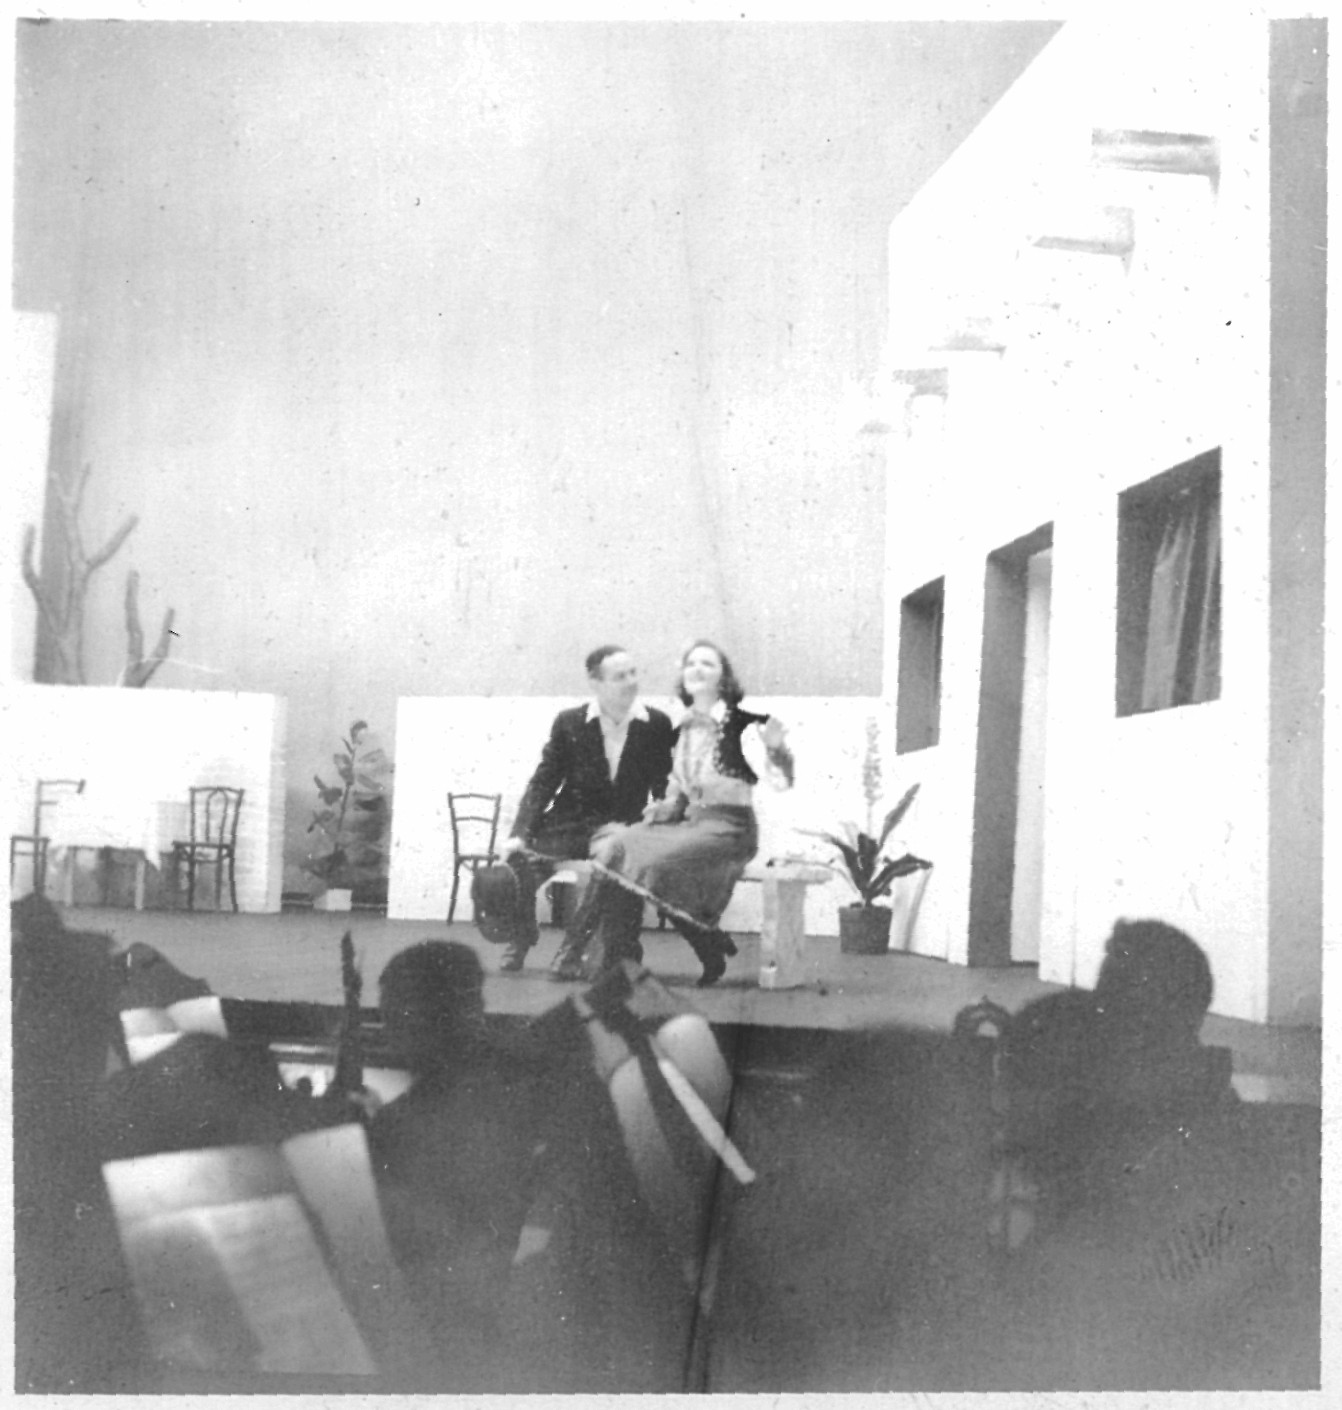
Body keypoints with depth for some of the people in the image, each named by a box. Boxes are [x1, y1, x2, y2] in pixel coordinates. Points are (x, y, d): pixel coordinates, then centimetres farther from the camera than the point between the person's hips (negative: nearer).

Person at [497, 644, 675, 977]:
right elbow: (543, 781, 0)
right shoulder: (569, 723, 2)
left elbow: (666, 789, 7)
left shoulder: (657, 725, 1)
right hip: (569, 823, 1)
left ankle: (572, 949, -11)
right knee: (519, 863, -24)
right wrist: (519, 833, -13)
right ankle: (522, 935, 9)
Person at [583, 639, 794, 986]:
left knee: (658, 861, -31)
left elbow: (781, 781, -15)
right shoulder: (682, 731, 14)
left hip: (730, 827, -6)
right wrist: (663, 810, 1)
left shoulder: (743, 724, -6)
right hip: (689, 823, 6)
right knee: (614, 850, -19)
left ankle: (710, 949, -8)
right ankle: (614, 960, -12)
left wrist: (777, 749, -34)